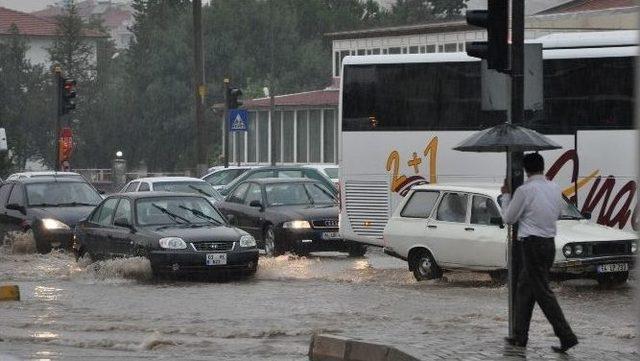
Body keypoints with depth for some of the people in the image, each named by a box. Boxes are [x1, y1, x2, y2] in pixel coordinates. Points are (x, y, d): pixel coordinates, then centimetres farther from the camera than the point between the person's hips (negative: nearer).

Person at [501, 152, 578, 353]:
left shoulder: (525, 191, -13)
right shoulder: (555, 189, 7)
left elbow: (508, 218, -2)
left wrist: (505, 195, 11)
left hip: (532, 245, -8)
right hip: (549, 243, 8)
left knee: (543, 292, -6)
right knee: (524, 289, 17)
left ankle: (566, 336, -12)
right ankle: (520, 336, 21)